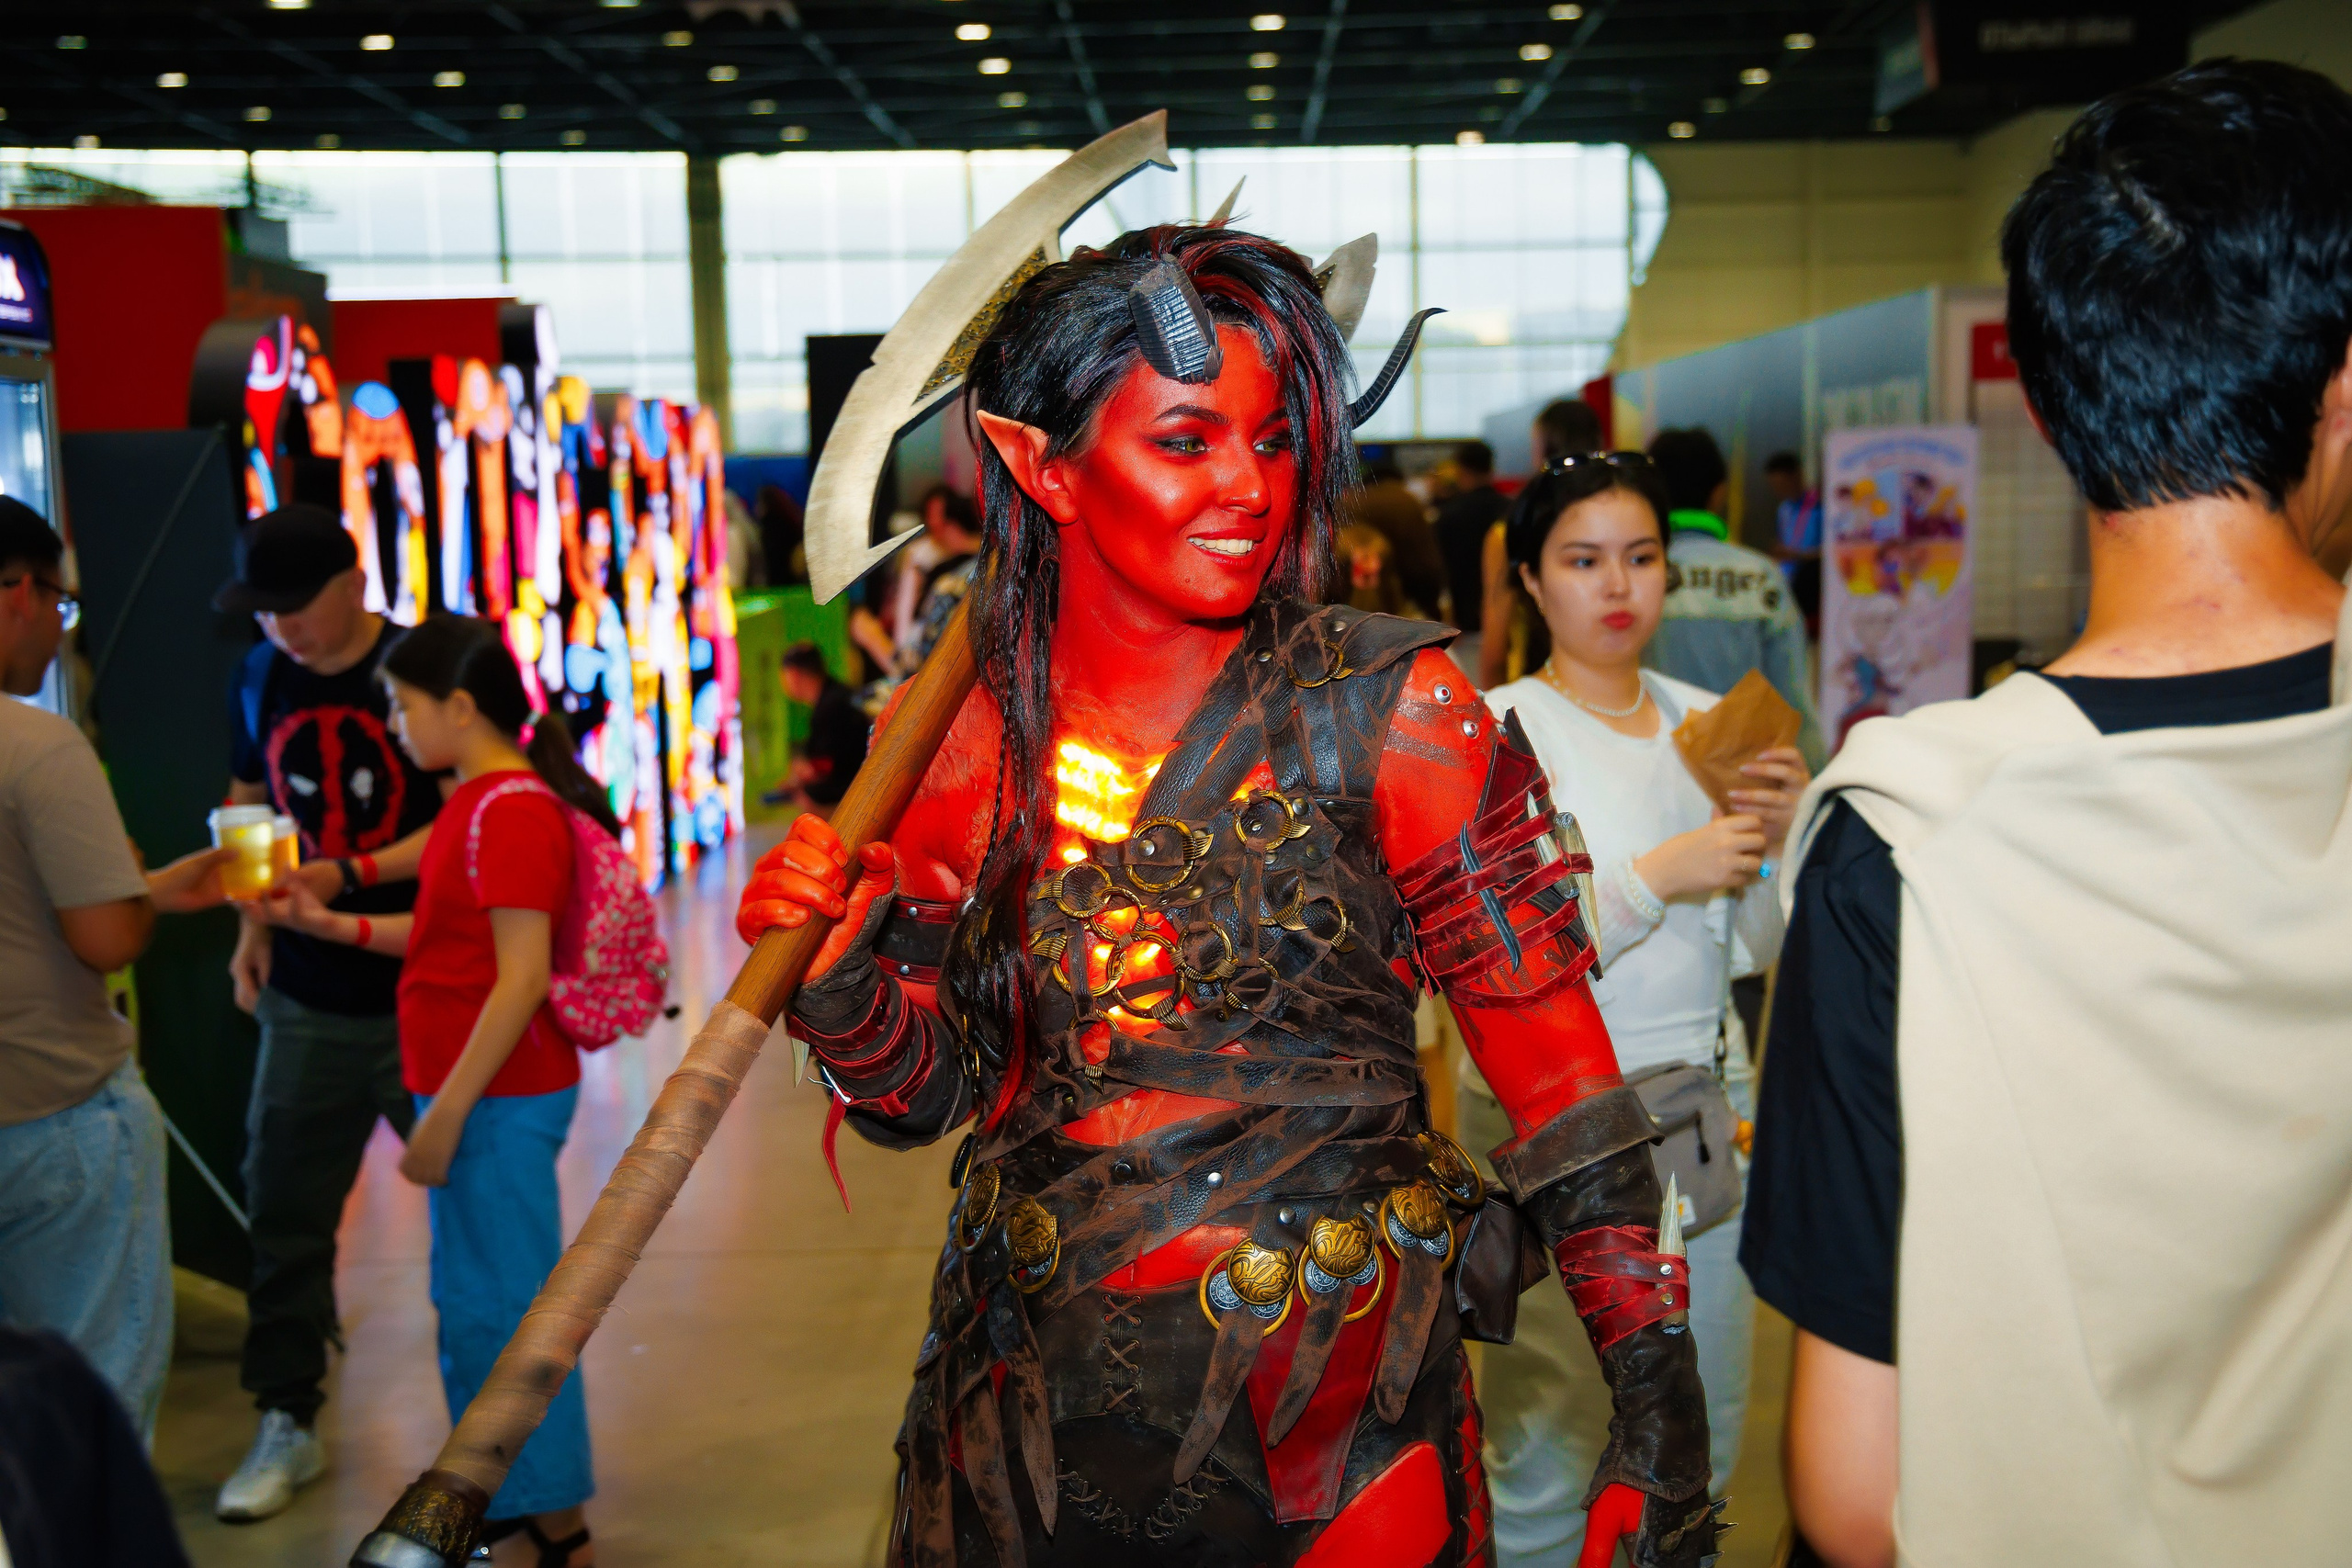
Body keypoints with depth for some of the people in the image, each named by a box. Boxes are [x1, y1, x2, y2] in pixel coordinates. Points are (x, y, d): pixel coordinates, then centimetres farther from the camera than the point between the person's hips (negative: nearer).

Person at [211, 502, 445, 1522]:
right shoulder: (259, 681, 7)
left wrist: (352, 876, -23)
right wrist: (252, 920, 7)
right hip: (306, 998, 5)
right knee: (285, 1217, 8)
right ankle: (287, 1426, 22)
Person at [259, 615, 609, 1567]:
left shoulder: (511, 810, -20)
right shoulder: (479, 800, 11)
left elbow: (522, 979, -24)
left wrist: (446, 1113, -21)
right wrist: (332, 925, 13)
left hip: (502, 1098, -10)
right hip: (475, 1092, 10)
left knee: (501, 1308, 0)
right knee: (474, 1301, 20)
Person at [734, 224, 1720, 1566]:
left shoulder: (1390, 711, -10)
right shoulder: (965, 745, -3)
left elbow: (1557, 1071, -8)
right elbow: (927, 1097, 5)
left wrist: (1660, 1390, -11)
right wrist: (836, 978, -16)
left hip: (1342, 1421, -2)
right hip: (1034, 1402, 3)